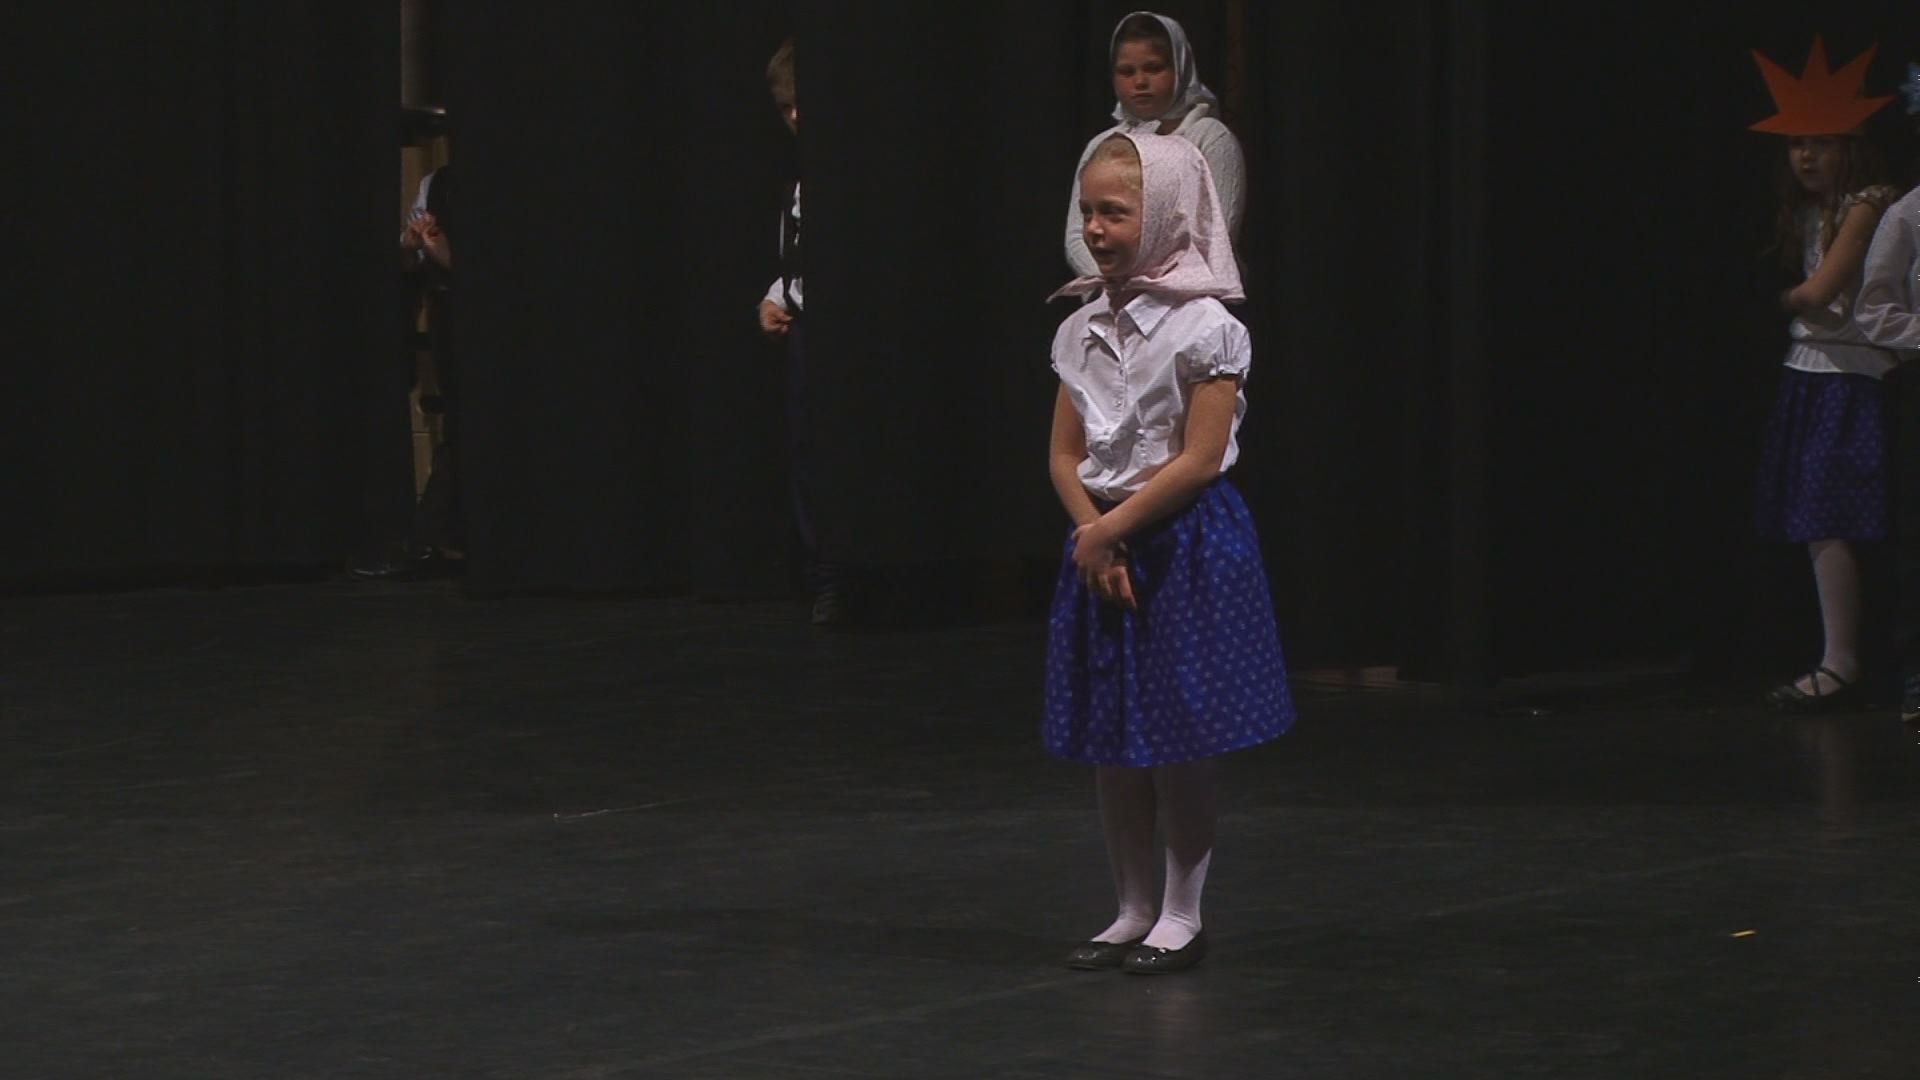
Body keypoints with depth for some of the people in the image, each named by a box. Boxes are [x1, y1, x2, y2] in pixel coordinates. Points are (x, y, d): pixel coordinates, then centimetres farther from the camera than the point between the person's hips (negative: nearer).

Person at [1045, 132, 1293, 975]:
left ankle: (1182, 914, 11)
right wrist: (1095, 534, -10)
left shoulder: (1204, 328, -12)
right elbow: (1066, 456, 6)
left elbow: (1199, 460, -16)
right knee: (1107, 745, 9)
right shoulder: (1081, 331, 7)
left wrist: (1111, 529, -16)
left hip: (1187, 543, -6)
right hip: (1103, 541, 6)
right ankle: (1134, 911, 20)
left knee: (1178, 743, 0)